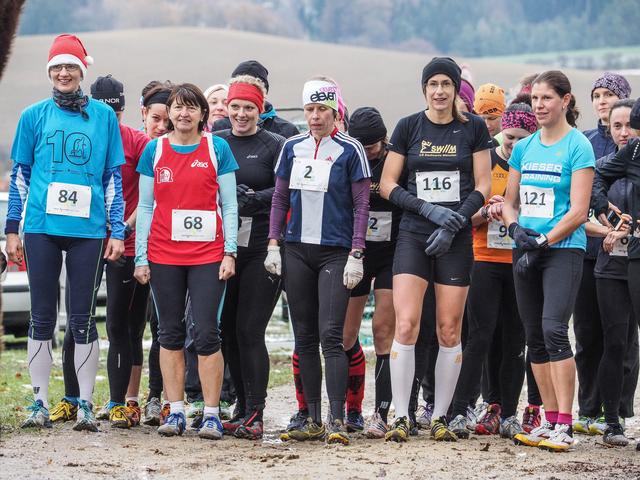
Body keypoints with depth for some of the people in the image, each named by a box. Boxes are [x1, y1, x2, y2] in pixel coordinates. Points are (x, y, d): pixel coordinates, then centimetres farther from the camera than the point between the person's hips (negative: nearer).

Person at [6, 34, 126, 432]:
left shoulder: (104, 116, 7)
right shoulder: (34, 116, 8)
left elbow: (113, 177, 9)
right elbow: (20, 175, 10)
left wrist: (117, 231, 3)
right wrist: (12, 230, 6)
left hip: (88, 231, -1)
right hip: (42, 230, 1)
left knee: (83, 319, 1)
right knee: (42, 318, 3)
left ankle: (86, 405, 5)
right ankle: (40, 403, 9)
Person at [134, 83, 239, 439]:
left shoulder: (217, 148, 3)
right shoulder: (155, 150, 7)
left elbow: (229, 205, 4)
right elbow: (145, 206, 10)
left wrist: (229, 252, -4)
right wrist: (141, 257, 5)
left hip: (207, 255, -2)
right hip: (164, 256, 2)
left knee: (207, 333, -6)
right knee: (170, 332, 5)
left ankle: (212, 414, -2)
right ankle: (176, 411, 10)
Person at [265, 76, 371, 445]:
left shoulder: (350, 150, -3)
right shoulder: (293, 148, 10)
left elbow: (361, 205, -4)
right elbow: (280, 198, 15)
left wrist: (356, 255, -9)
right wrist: (273, 244, 7)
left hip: (335, 252, -5)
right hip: (297, 251, 5)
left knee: (330, 336, -13)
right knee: (305, 337, 7)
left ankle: (337, 421, -13)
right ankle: (313, 420, 13)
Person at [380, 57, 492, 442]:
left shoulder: (473, 128, 3)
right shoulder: (408, 127, 4)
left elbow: (483, 186, 2)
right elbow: (387, 185, 3)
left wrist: (454, 223, -11)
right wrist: (430, 210, -11)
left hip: (457, 239, 0)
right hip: (414, 236, 0)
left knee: (450, 330, 2)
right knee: (406, 325, -12)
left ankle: (441, 418, 12)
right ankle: (401, 418, -8)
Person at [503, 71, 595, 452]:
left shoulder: (578, 146, -5)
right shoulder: (524, 148, 13)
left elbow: (578, 211, -10)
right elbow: (509, 201, 18)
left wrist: (542, 242, -15)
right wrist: (515, 229, -3)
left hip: (563, 249, -7)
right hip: (526, 250, 7)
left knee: (554, 328, -18)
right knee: (534, 336, 7)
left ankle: (565, 426, -17)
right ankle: (550, 421, 14)